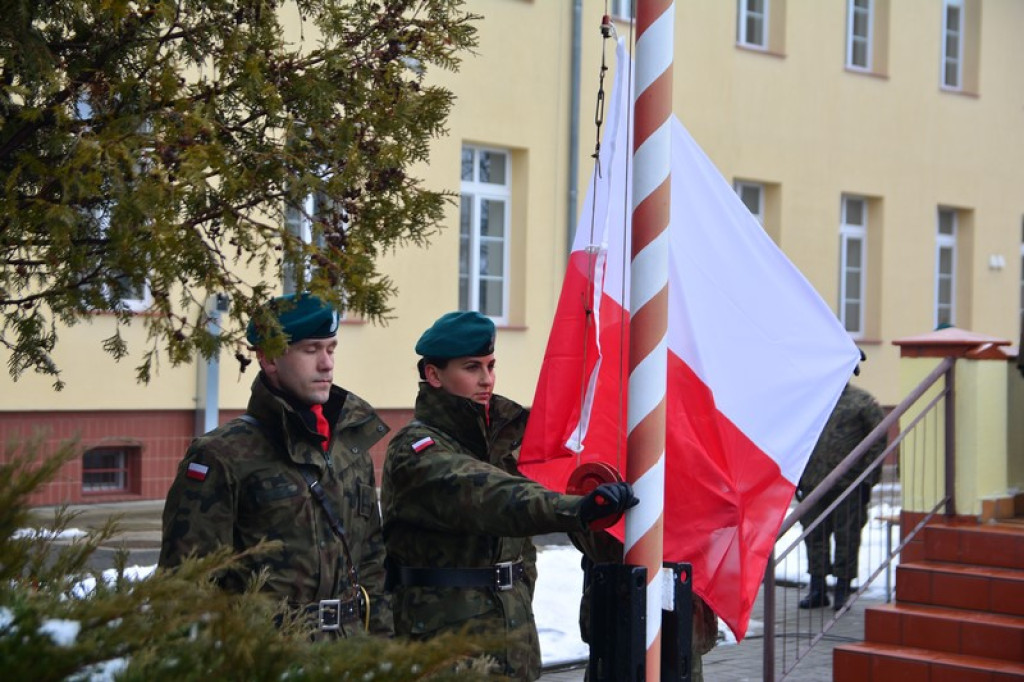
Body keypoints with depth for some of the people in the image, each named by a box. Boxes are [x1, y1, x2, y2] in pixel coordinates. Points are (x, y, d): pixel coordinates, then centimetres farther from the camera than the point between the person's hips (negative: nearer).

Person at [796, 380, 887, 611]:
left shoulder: (863, 401, -2)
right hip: (813, 483, 4)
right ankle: (817, 589, 17)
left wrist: (867, 479, -7)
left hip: (849, 485, -4)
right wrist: (797, 476, 10)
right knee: (814, 535, 7)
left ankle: (843, 589, 11)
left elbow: (878, 441, -3)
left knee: (847, 536, 1)